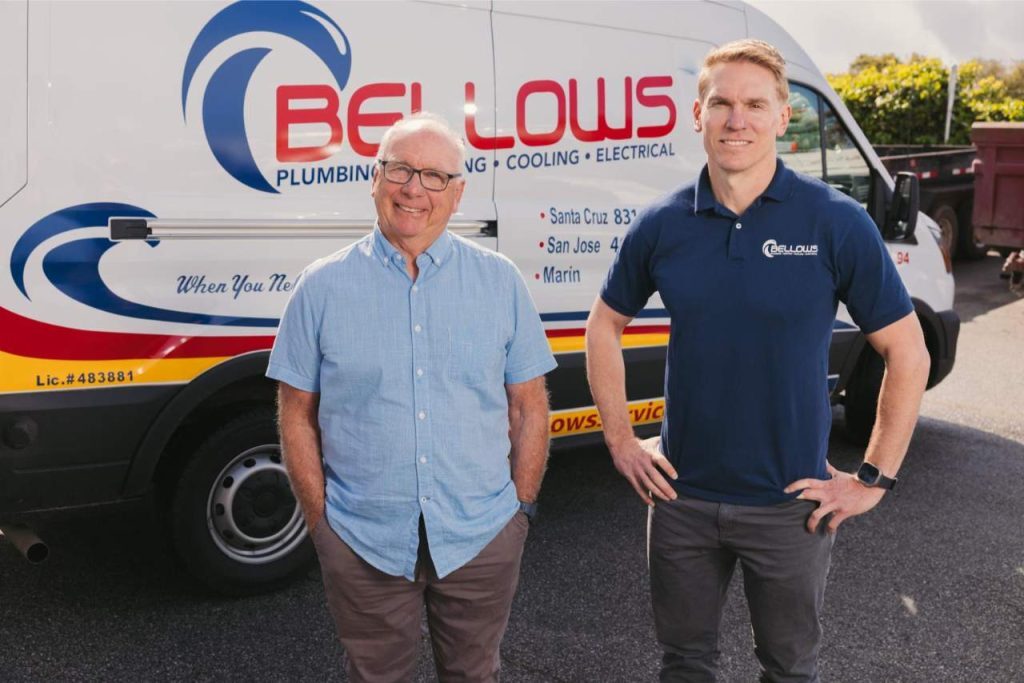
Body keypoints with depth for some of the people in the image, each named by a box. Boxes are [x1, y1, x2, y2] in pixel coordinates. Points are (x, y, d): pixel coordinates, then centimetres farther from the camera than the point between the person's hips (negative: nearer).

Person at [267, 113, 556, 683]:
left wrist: (522, 506, 1)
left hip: (483, 538, 1)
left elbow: (529, 406, 4)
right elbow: (298, 417, 1)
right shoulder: (322, 288, -3)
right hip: (363, 544, 0)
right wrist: (321, 521, -2)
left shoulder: (500, 281, 0)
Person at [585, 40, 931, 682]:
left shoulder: (837, 222, -11)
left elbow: (908, 353, -6)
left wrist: (875, 478, -8)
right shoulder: (661, 225, -4)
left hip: (791, 503, -2)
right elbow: (605, 326, 9)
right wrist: (621, 440, 3)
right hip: (682, 494, 2)